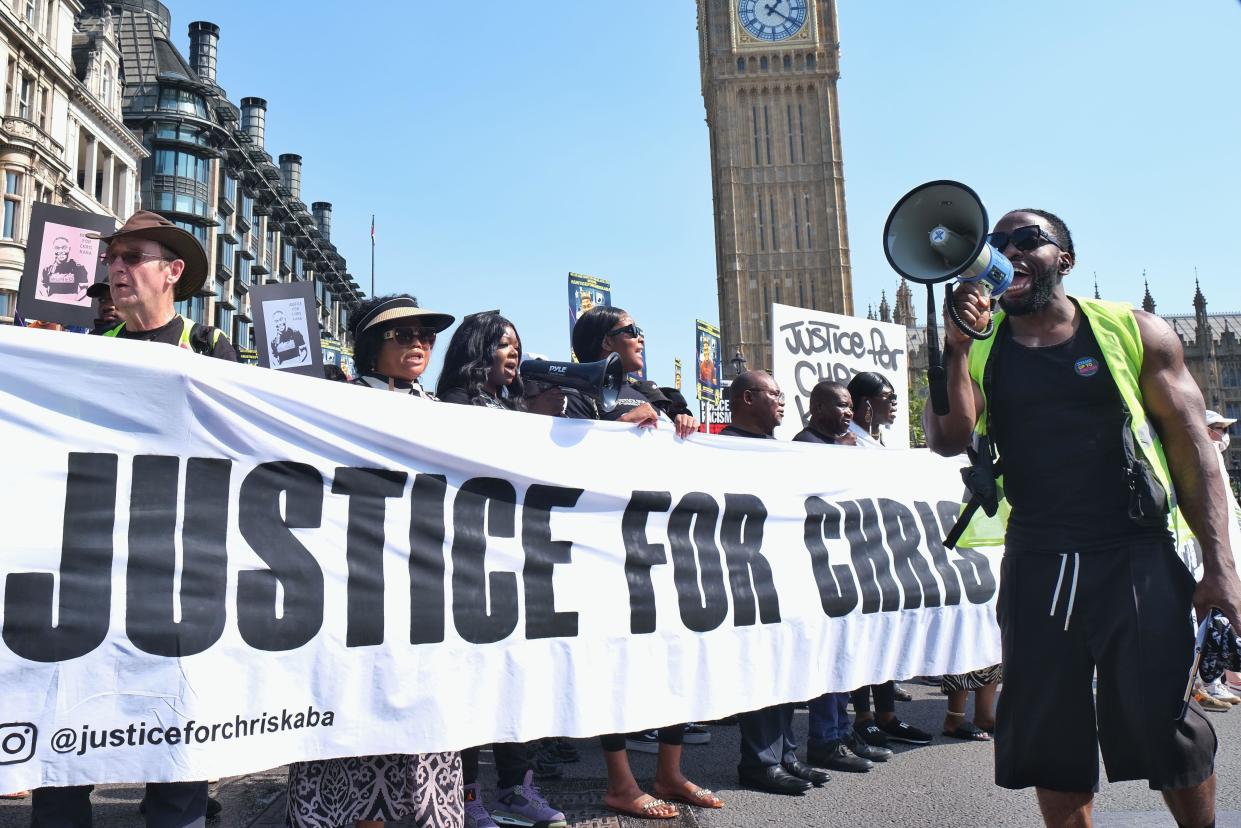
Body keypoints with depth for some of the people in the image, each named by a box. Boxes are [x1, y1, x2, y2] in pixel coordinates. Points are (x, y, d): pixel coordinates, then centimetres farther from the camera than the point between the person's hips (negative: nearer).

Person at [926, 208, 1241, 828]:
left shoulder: (1134, 332, 4)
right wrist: (958, 342, -13)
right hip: (1036, 567, 2)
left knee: (1163, 724, 5)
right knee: (1051, 737, 8)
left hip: (1138, 560, -1)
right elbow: (949, 440, -6)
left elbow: (1190, 444, 3)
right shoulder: (976, 348, 7)